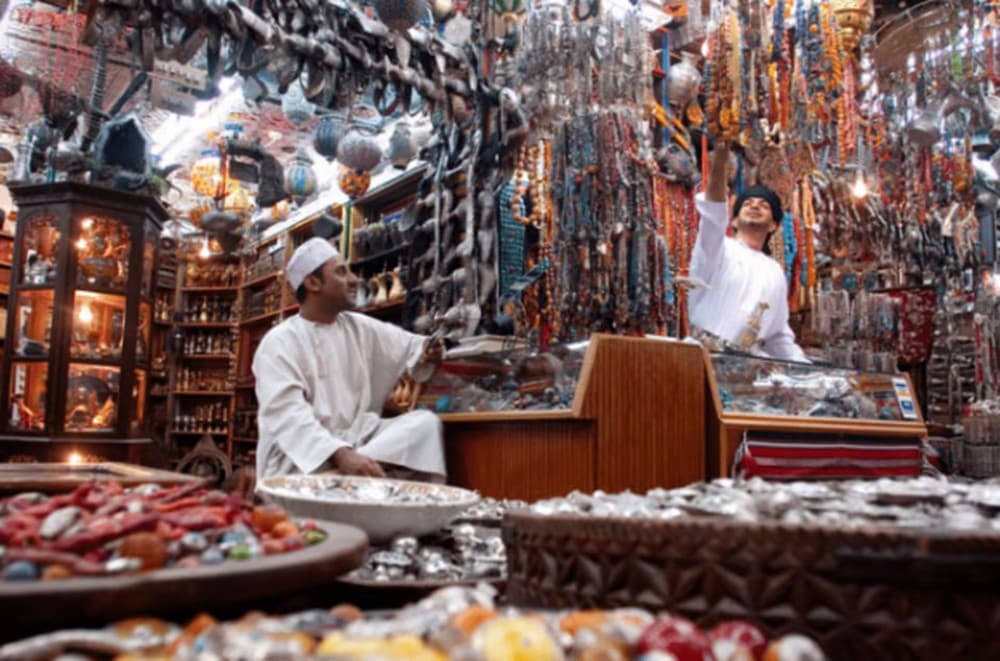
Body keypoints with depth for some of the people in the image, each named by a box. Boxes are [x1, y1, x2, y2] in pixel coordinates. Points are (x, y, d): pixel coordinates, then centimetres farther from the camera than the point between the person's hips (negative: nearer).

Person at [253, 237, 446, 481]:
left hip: (355, 439, 7)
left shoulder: (361, 328, 13)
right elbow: (287, 415, -22)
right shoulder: (279, 342, -8)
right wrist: (341, 455, -37)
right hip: (300, 458, -6)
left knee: (425, 422, -16)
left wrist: (427, 349, -13)